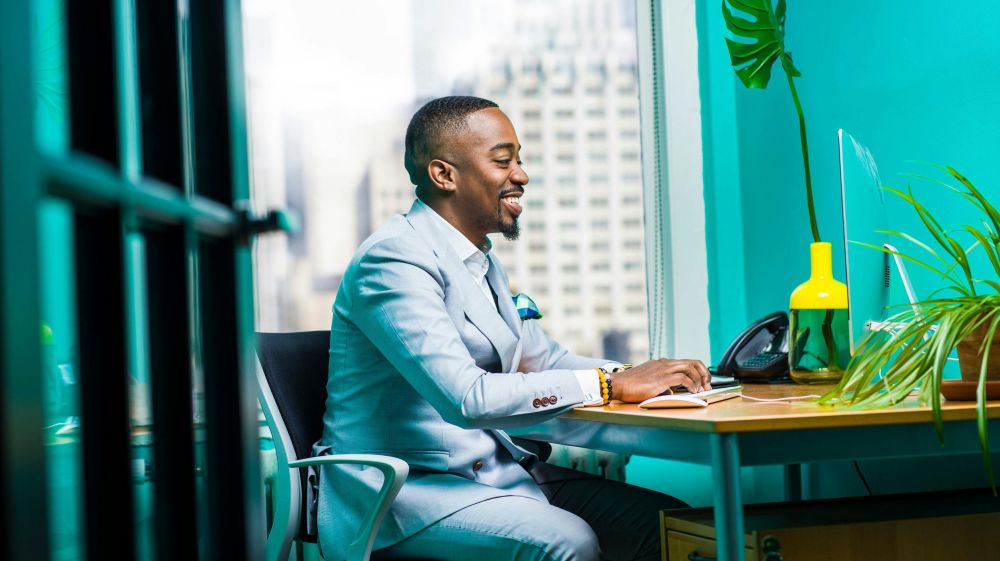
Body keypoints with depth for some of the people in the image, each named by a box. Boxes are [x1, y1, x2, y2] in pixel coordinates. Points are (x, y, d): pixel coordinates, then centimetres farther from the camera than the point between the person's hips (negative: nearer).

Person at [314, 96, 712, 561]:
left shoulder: (480, 261, 16)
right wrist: (611, 384, -23)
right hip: (405, 486, -9)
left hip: (494, 469, 9)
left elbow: (541, 358, 19)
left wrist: (643, 375, 0)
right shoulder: (394, 260, -16)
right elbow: (467, 398, -27)